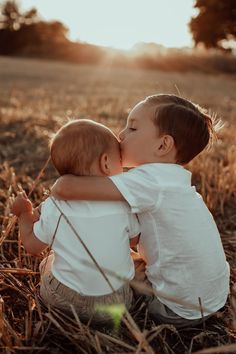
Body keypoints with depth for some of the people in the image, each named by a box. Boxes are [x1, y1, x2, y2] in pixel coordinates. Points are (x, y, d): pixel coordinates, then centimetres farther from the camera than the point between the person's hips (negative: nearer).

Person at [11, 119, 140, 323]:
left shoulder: (54, 208, -15)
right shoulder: (122, 205, -16)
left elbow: (32, 246, -2)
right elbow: (135, 239, 3)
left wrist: (24, 213, 14)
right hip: (114, 305, 1)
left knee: (48, 262, 26)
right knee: (141, 262, 22)